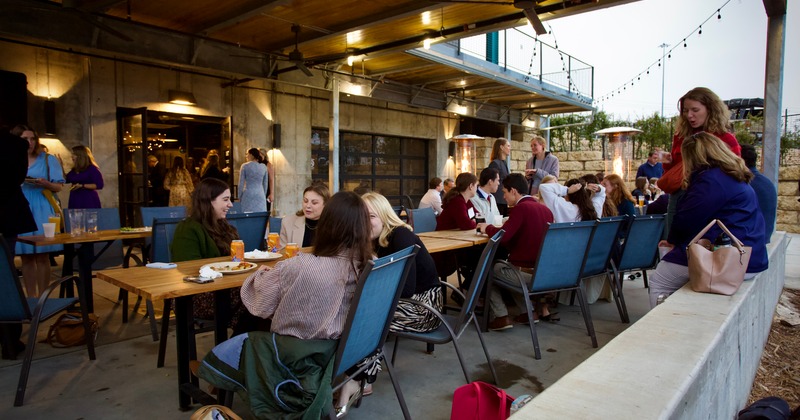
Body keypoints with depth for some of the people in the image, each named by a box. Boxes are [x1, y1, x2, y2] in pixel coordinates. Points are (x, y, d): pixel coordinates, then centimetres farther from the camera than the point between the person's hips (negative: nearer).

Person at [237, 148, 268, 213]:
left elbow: (241, 183, -1)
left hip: (248, 195, -2)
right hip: (260, 195, 2)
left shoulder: (245, 166, -2)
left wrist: (240, 197, 8)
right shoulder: (264, 167, 6)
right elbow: (265, 184, 10)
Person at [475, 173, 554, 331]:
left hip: (526, 272, -7)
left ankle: (502, 316, 9)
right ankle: (541, 307, 26)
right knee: (502, 264, 32)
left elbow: (502, 237, -20)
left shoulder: (521, 208, -14)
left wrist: (487, 228, 2)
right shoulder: (545, 209, 7)